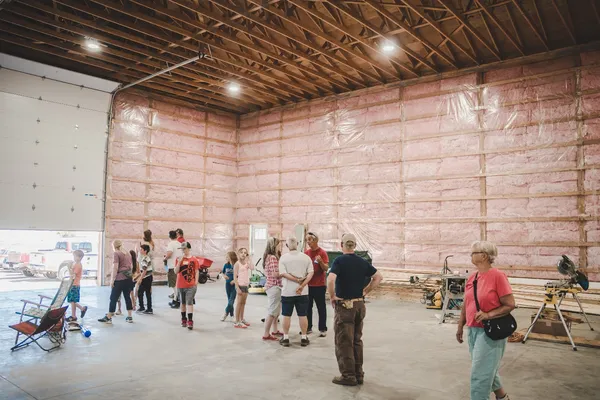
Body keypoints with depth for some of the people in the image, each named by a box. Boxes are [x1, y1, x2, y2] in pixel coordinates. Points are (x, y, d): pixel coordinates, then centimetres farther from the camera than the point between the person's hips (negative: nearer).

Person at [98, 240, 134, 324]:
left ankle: (108, 318, 8)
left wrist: (112, 280, -10)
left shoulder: (116, 254, -6)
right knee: (127, 297, 11)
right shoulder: (128, 254, 15)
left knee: (113, 298, 1)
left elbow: (115, 268, -13)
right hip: (128, 278, 7)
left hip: (120, 279, -7)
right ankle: (129, 317, 13)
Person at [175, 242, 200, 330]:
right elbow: (176, 271, -3)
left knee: (189, 302, -9)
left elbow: (196, 272, 0)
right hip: (180, 285, 3)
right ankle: (183, 319, 27)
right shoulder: (179, 259, 5)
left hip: (191, 286, -3)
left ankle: (190, 321, -9)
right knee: (183, 303, 15)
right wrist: (179, 261, -13)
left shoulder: (194, 260, -2)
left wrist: (196, 282, -6)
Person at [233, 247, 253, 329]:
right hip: (240, 285, -7)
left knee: (243, 303, 13)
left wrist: (248, 260, -8)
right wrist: (237, 288, -18)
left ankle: (241, 320, 24)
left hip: (246, 285, 7)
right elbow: (235, 277, -13)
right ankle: (237, 322, 0)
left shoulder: (246, 263, 9)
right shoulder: (237, 264, -9)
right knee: (239, 303, -4)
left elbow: (252, 268, -12)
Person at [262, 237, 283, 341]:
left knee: (277, 310, 20)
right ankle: (266, 334, 0)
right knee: (272, 311, -5)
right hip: (274, 287, -10)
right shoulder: (272, 257, -17)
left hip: (274, 286, 10)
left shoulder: (271, 257, 15)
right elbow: (275, 274, -23)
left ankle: (275, 330, 31)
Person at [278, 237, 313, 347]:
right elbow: (311, 273, -9)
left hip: (287, 292, -1)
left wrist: (297, 280, -13)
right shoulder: (306, 257, -1)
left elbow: (283, 273, -14)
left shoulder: (283, 257, -5)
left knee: (286, 315, 8)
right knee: (302, 315, 8)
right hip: (303, 292, 2)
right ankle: (304, 338, 14)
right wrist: (302, 285, -14)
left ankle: (285, 338, 14)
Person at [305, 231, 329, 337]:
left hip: (319, 285, -5)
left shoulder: (322, 253, -8)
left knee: (321, 308, 4)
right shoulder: (306, 252, 6)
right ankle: (308, 328, 21)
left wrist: (320, 261, -28)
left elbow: (326, 268, -11)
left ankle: (322, 329, 11)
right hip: (307, 284, 5)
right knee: (307, 307, 11)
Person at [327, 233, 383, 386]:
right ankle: (358, 374, 22)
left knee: (344, 342, 4)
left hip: (344, 306, -6)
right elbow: (379, 277, 11)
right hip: (359, 305, 6)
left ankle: (348, 376, 10)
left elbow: (330, 280, -28)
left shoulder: (339, 260, -13)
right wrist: (365, 291, 10)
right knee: (357, 341, 16)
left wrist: (332, 297, -13)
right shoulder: (362, 262, 5)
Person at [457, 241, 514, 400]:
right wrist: (460, 327, 13)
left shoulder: (498, 276, -15)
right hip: (473, 330, 7)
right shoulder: (471, 278, 6)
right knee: (487, 369, 21)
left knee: (480, 373, -3)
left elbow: (510, 304, -14)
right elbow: (466, 305, 12)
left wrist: (488, 315, -23)